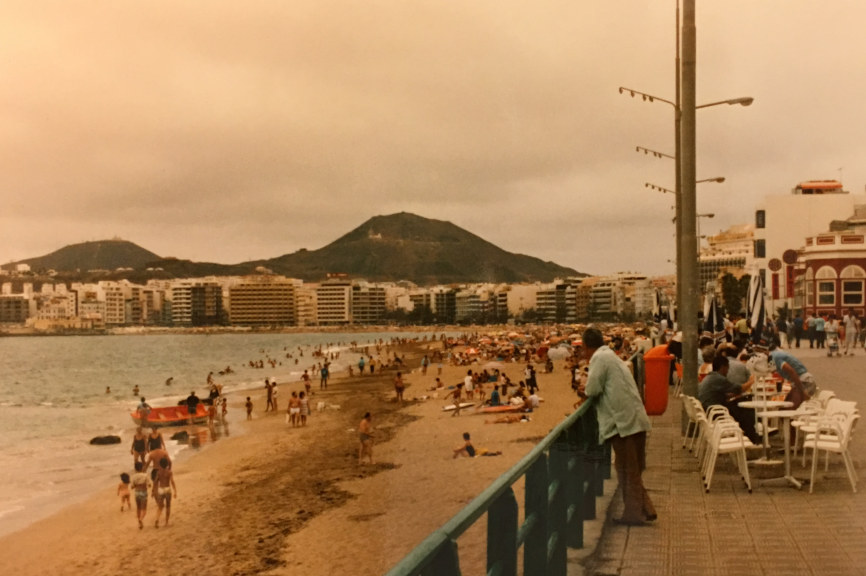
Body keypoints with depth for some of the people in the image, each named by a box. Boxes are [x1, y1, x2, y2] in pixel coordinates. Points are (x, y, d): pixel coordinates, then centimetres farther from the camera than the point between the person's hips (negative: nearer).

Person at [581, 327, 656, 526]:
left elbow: (593, 389, -15)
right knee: (634, 470, 16)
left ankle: (634, 514, 6)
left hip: (623, 422, -9)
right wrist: (591, 390, 14)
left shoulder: (599, 358, -9)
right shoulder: (611, 356, 21)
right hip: (636, 419, 9)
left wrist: (586, 390, 6)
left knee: (627, 471, 0)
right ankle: (645, 509, 19)